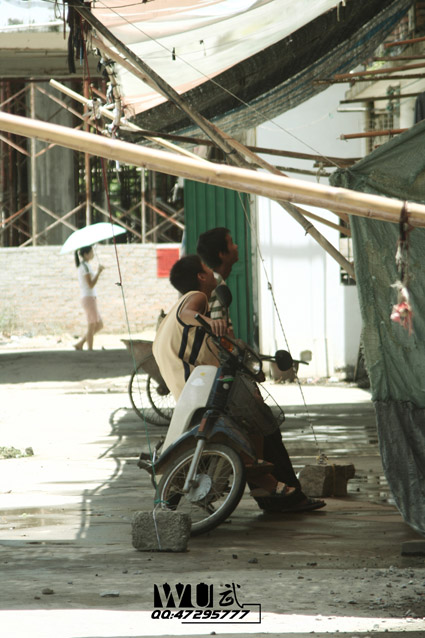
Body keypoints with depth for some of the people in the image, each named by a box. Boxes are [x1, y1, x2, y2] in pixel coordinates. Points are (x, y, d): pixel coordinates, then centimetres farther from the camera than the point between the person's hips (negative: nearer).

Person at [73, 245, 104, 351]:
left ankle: (80, 344, 14)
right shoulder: (85, 266, -12)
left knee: (99, 325, 13)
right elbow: (91, 284, -18)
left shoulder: (81, 266, 17)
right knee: (92, 326, -6)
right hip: (89, 298, -10)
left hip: (89, 298, 10)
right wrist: (98, 272, -15)